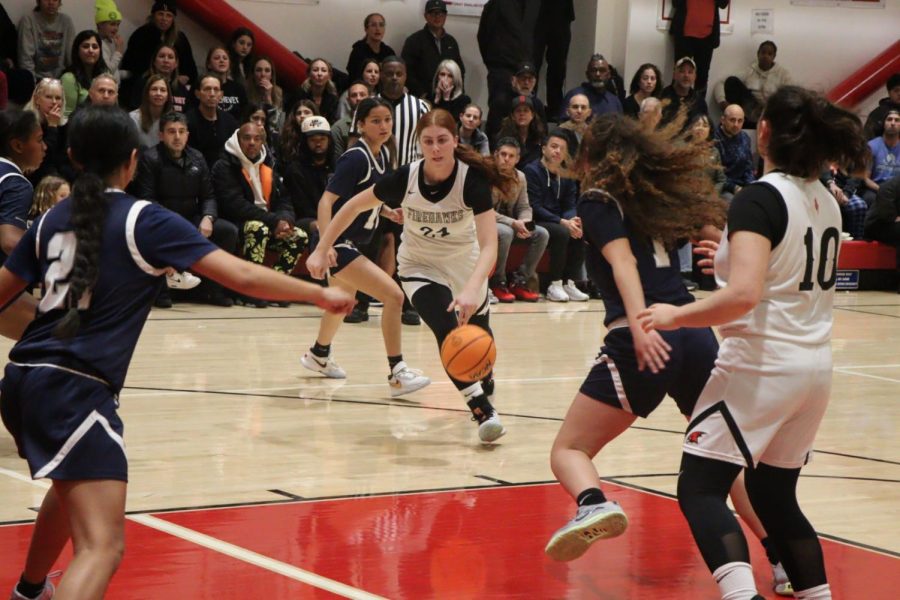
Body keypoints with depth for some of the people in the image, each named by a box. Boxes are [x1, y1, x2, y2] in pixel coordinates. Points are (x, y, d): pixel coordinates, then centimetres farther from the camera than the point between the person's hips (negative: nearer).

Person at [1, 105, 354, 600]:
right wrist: (319, 294, 2)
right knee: (103, 548, -16)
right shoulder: (144, 220, -3)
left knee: (72, 484, 37)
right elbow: (240, 275, -8)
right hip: (75, 389, -8)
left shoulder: (52, 220, 13)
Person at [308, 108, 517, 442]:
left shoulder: (473, 178, -30)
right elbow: (354, 206, -9)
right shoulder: (405, 178, -25)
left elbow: (489, 246, -37)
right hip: (420, 266, -1)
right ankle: (483, 412, -23)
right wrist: (321, 250, -11)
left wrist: (471, 289, -53)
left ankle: (485, 386, 54)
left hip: (465, 263, 1)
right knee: (447, 331, -26)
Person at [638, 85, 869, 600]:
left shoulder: (759, 199, -15)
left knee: (700, 489, -5)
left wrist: (677, 316, -14)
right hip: (817, 366, 8)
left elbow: (743, 295, -27)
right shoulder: (827, 204, 9)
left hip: (761, 363, -8)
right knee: (774, 495, 19)